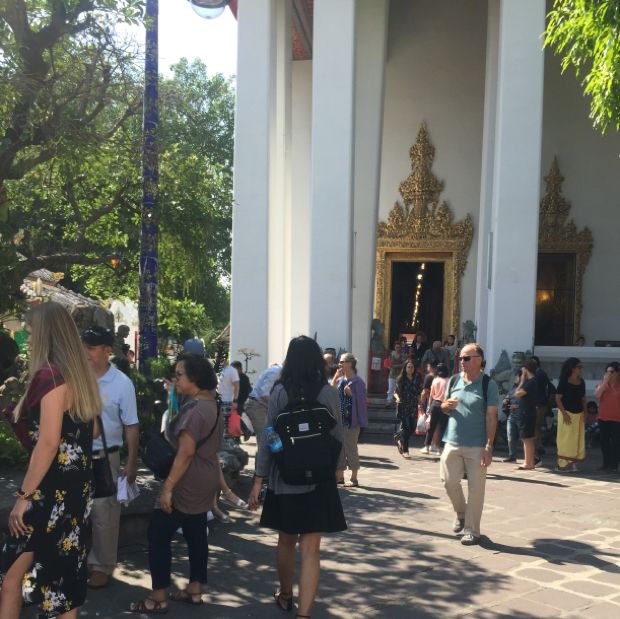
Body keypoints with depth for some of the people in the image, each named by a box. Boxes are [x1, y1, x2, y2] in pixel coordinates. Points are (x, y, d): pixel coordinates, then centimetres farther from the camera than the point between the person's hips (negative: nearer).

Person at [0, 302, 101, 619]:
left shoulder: (50, 376, -16)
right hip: (76, 485, 9)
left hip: (51, 489, -9)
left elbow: (49, 442, -21)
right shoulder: (79, 375, 10)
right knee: (65, 565, 15)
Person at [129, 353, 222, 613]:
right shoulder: (212, 404, 10)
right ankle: (195, 590, 21)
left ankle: (158, 598, 2)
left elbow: (186, 452, -25)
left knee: (158, 535, -2)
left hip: (188, 483, -10)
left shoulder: (194, 409, -21)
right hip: (206, 480, 10)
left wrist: (168, 487, -24)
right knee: (196, 534, 14)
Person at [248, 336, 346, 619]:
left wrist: (258, 479, -1)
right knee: (310, 549, 0)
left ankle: (285, 595, 39)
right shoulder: (328, 393, -6)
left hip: (284, 478, 1)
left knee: (286, 542, 19)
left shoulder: (280, 392, -6)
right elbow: (337, 438, 2)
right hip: (318, 479, -1)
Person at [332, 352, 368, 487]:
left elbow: (361, 400, -10)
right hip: (339, 419, 7)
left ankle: (354, 478, 8)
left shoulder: (357, 381, -9)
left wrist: (350, 393, -21)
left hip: (351, 420, -7)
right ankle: (339, 476, 21)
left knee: (351, 448, -1)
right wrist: (335, 377, -5)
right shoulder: (340, 380, 11)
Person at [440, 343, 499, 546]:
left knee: (475, 488, 1)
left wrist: (489, 446, -13)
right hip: (453, 442, 4)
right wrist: (446, 405, -8)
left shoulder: (488, 384, -6)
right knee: (449, 480, 3)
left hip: (477, 446, -4)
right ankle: (461, 513, 31)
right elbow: (444, 407, 17)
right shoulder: (454, 380, 7)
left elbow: (491, 416, -8)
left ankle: (472, 531, 13)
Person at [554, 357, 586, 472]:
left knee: (578, 439, 6)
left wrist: (585, 411, 5)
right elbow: (558, 398, -11)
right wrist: (564, 413, -16)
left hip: (579, 414, 6)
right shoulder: (564, 382, -9)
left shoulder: (581, 382, 9)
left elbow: (583, 398, 16)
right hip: (567, 413, -6)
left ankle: (572, 463, 13)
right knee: (566, 439, -5)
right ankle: (563, 464, 0)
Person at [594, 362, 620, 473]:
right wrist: (605, 382, -17)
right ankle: (606, 463, 21)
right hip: (603, 418, 4)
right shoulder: (602, 383, 4)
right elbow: (596, 395, -11)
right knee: (604, 442, 11)